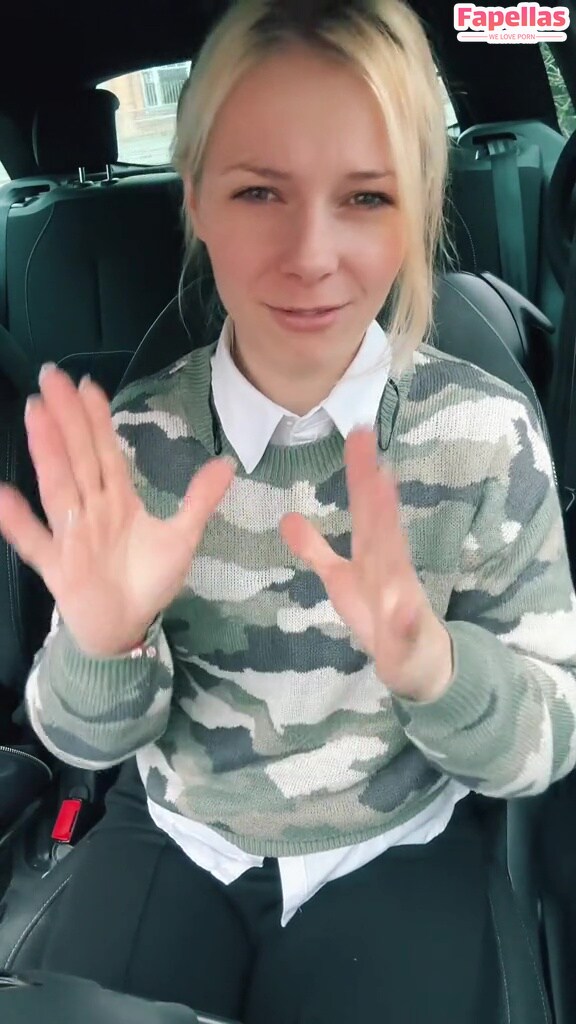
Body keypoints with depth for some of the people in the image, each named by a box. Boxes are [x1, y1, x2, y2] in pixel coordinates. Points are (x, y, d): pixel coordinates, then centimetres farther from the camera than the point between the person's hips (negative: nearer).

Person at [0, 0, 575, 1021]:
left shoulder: (487, 433, -16)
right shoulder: (133, 436, -12)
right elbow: (88, 740, -7)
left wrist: (429, 663, -33)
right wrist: (104, 643, -30)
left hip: (397, 853, 0)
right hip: (175, 838, 2)